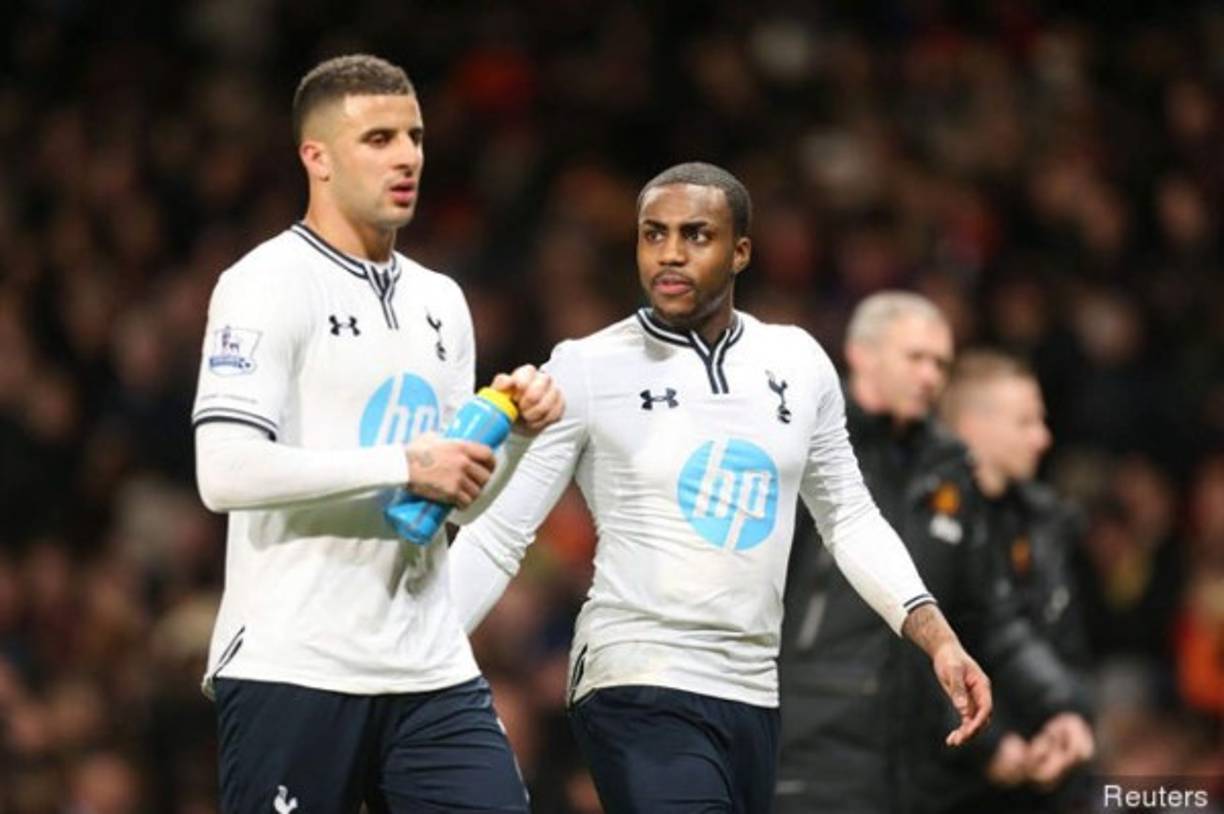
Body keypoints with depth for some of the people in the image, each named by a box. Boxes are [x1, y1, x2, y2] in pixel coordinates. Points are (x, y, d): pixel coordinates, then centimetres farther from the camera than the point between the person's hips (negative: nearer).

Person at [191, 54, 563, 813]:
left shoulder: (441, 300, 17)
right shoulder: (266, 284, -6)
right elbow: (226, 472, -18)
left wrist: (516, 431, 3)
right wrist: (405, 465, -16)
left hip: (431, 668, 6)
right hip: (293, 668, -6)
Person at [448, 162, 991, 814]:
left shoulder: (797, 363, 8)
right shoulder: (588, 369, -5)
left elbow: (850, 519, 18)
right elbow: (497, 536, -3)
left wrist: (938, 638, 8)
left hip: (752, 694, 6)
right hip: (638, 689, -6)